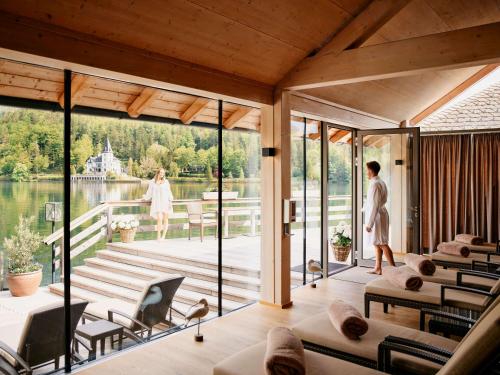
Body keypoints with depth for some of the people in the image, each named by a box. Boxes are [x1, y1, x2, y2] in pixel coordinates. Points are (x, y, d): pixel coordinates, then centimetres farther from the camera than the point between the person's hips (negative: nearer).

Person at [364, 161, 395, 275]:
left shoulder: (374, 184, -19)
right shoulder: (381, 182, 12)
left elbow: (374, 205, -23)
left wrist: (369, 223, -21)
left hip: (377, 217, -10)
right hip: (380, 215, 10)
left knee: (382, 244, -6)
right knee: (377, 243, 14)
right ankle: (377, 268, 21)